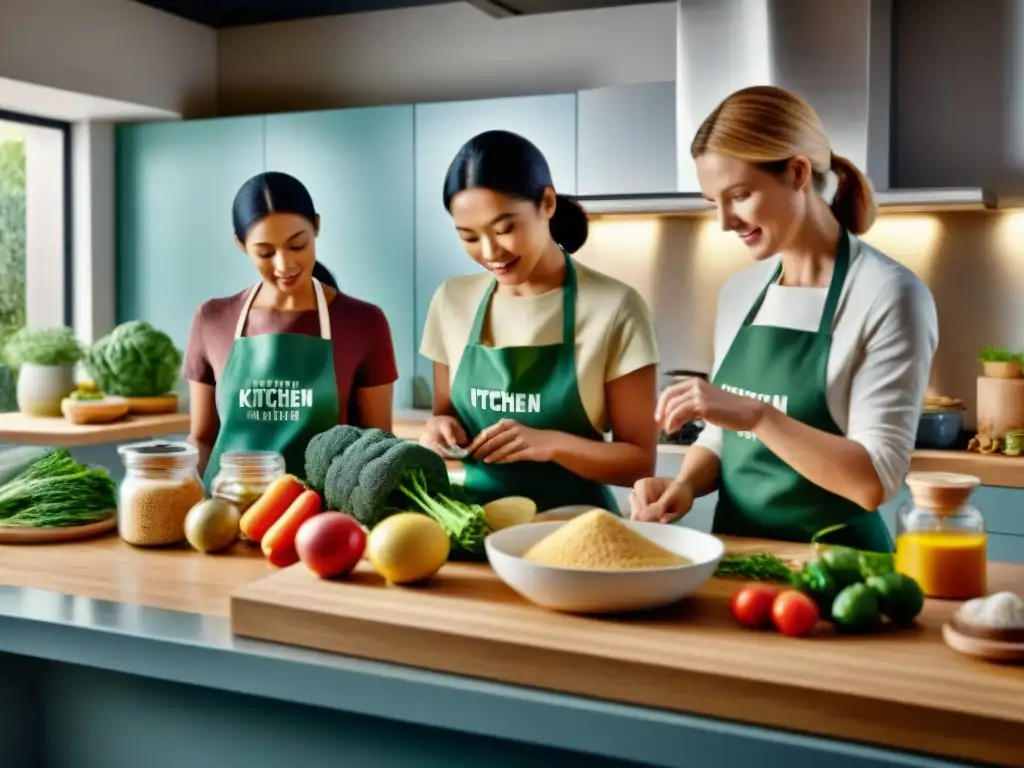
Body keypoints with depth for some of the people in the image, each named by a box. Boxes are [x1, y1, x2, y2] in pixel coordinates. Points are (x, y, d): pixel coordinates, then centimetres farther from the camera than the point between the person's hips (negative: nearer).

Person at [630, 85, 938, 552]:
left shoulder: (888, 294, -10)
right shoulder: (738, 292, 8)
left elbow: (876, 481, -15)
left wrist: (757, 415, -23)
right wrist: (684, 485, -3)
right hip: (735, 553, 5)